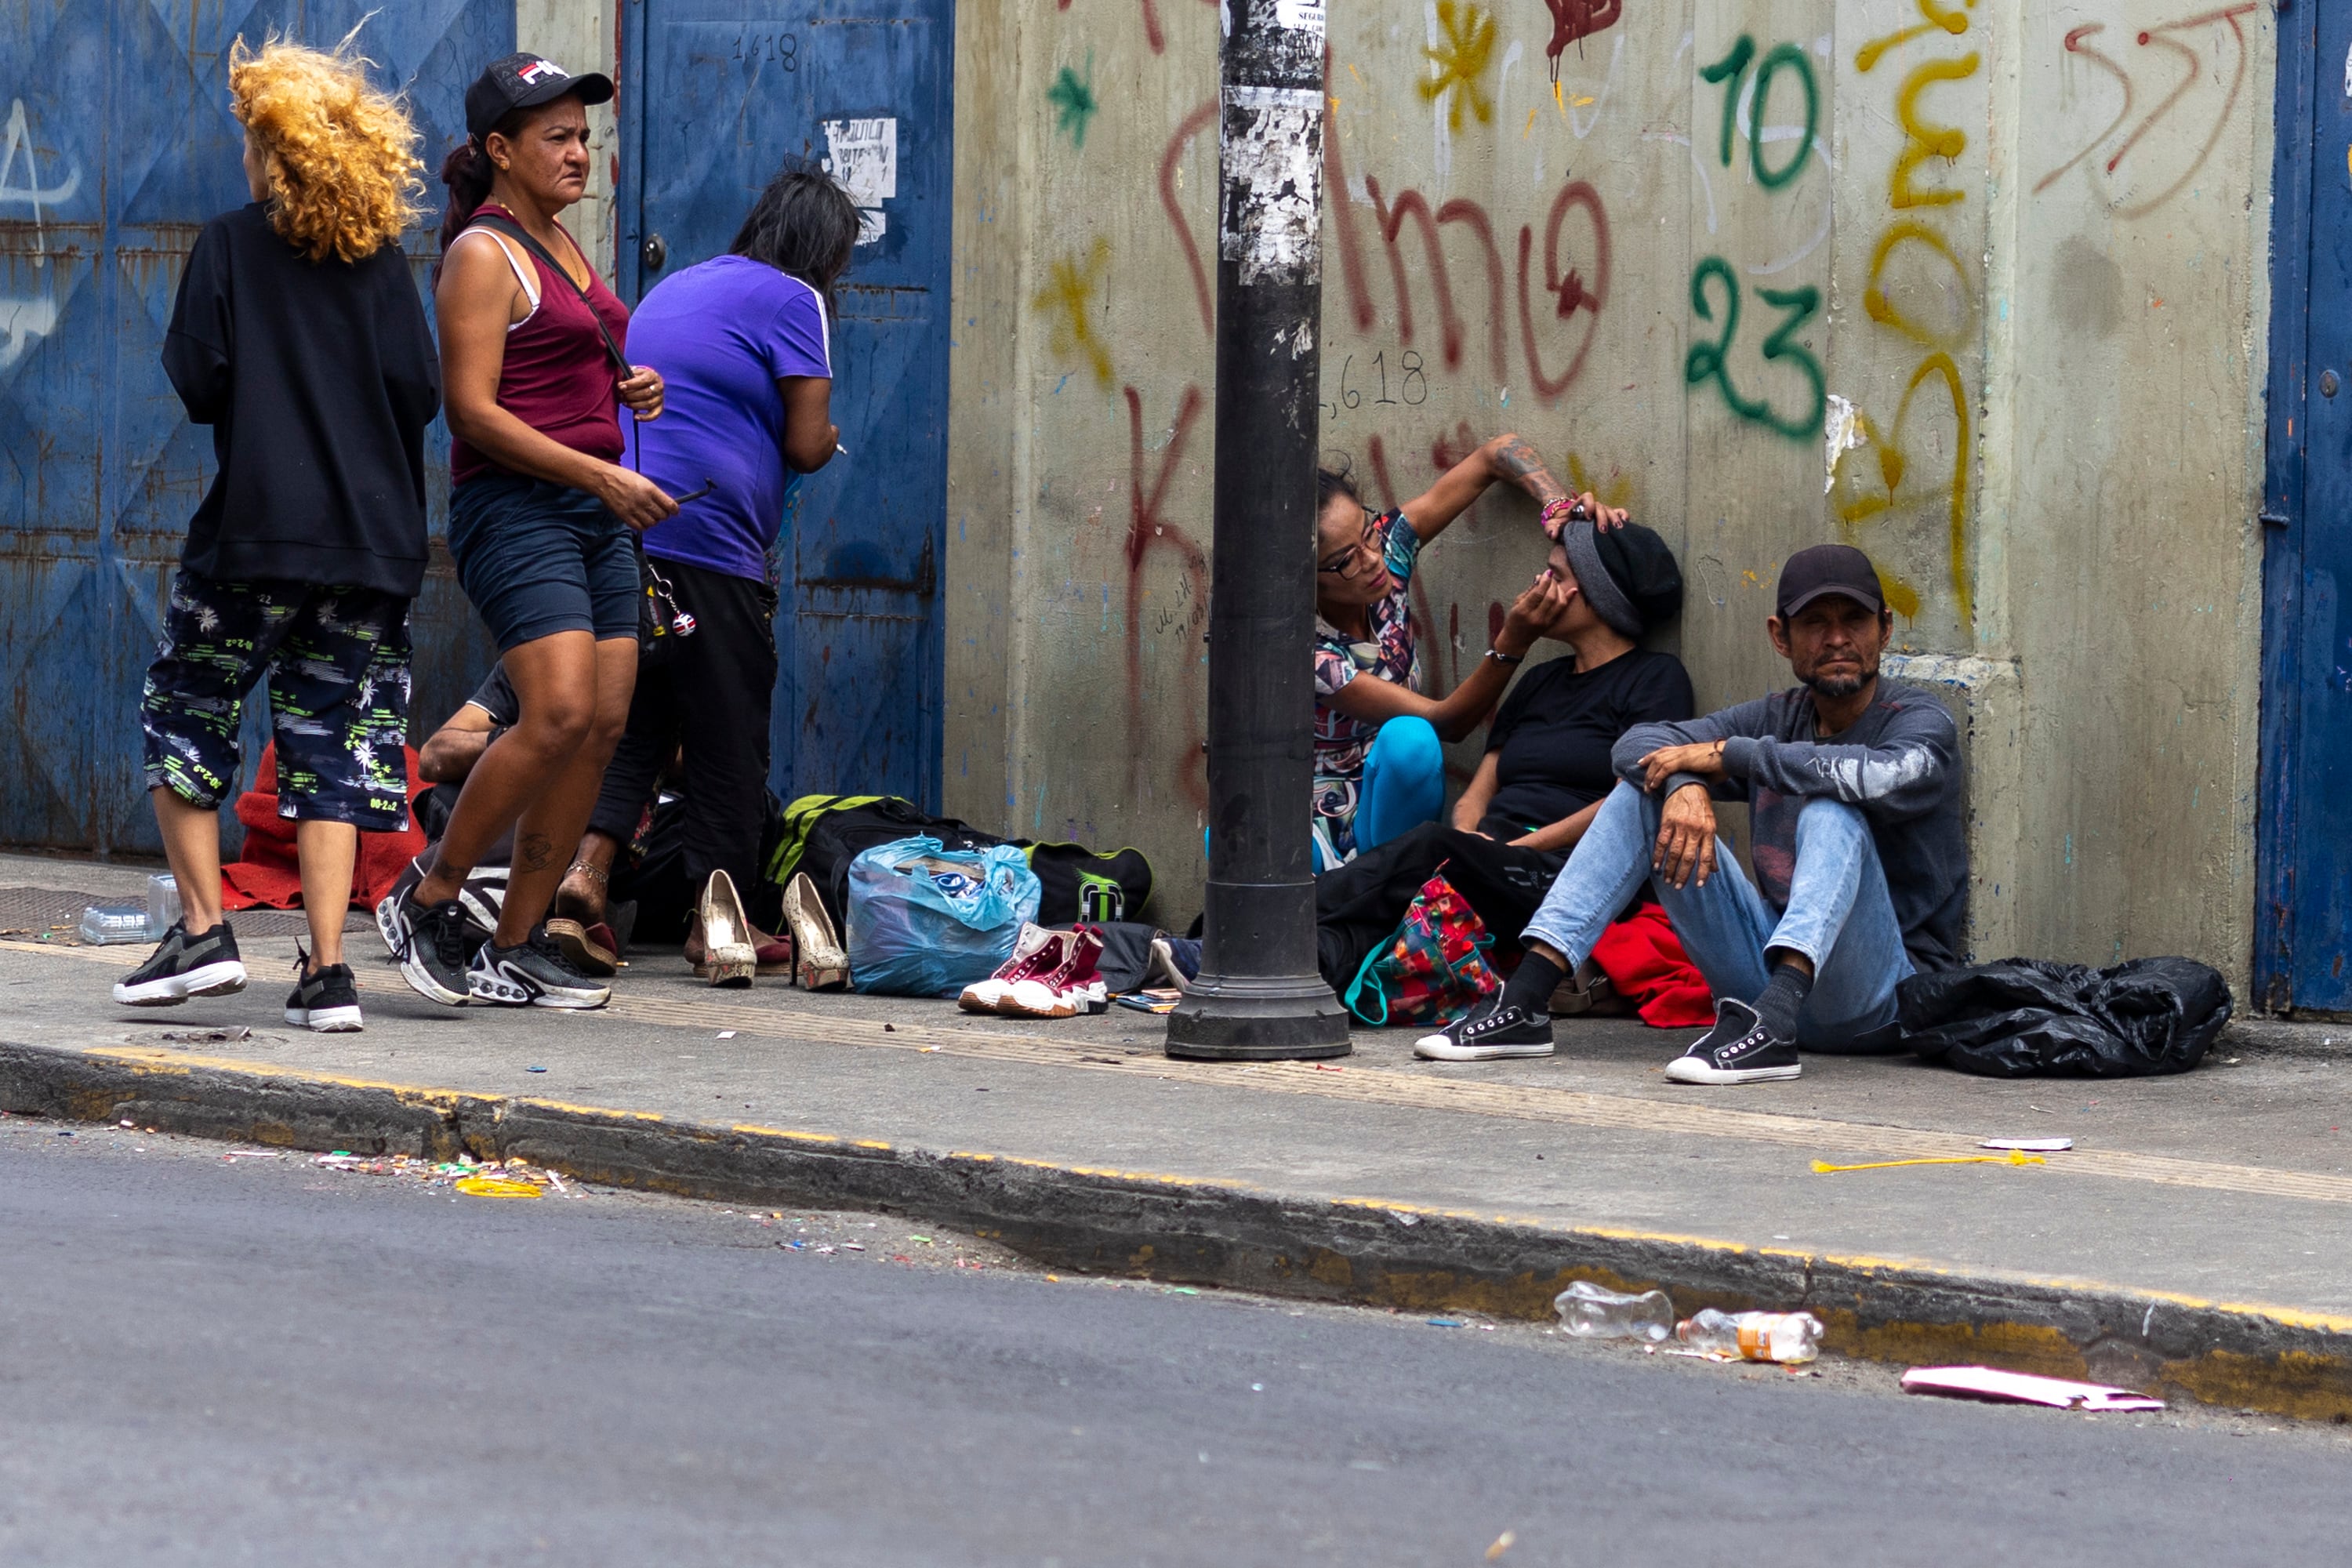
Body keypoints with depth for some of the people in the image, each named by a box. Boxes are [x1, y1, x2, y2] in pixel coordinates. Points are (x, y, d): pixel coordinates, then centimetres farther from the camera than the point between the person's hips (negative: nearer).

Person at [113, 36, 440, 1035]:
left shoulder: (231, 249, -4)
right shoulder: (383, 261, 5)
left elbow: (196, 384, -7)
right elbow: (420, 391, 1)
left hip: (252, 535, -3)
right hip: (371, 540, 3)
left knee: (182, 717, 12)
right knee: (331, 746, 4)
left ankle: (204, 933, 5)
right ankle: (327, 972, -3)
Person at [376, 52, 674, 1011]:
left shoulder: (559, 246, 18)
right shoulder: (483, 255, -9)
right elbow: (474, 407, -16)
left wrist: (627, 389, 9)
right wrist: (602, 476, -19)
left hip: (594, 509, 9)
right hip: (513, 505, -9)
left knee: (605, 722, 0)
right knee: (560, 715, -20)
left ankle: (516, 945, 5)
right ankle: (428, 903, -6)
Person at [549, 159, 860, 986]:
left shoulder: (672, 289, 21)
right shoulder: (789, 300, -3)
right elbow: (808, 445, -7)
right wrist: (827, 436, 15)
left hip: (621, 534, 7)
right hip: (711, 541, -7)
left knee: (635, 715, 13)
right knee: (729, 735, 3)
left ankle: (588, 860, -6)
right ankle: (718, 916, 5)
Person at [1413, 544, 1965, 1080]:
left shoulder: (1920, 722, -7)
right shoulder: (1778, 717, 10)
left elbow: (1885, 776, -32)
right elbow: (1639, 743, 1)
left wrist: (1727, 754, -21)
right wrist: (1685, 785, -24)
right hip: (1770, 966, 6)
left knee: (1831, 811, -30)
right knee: (1644, 788, -1)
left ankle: (1771, 1022, -51)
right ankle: (1522, 1005, -13)